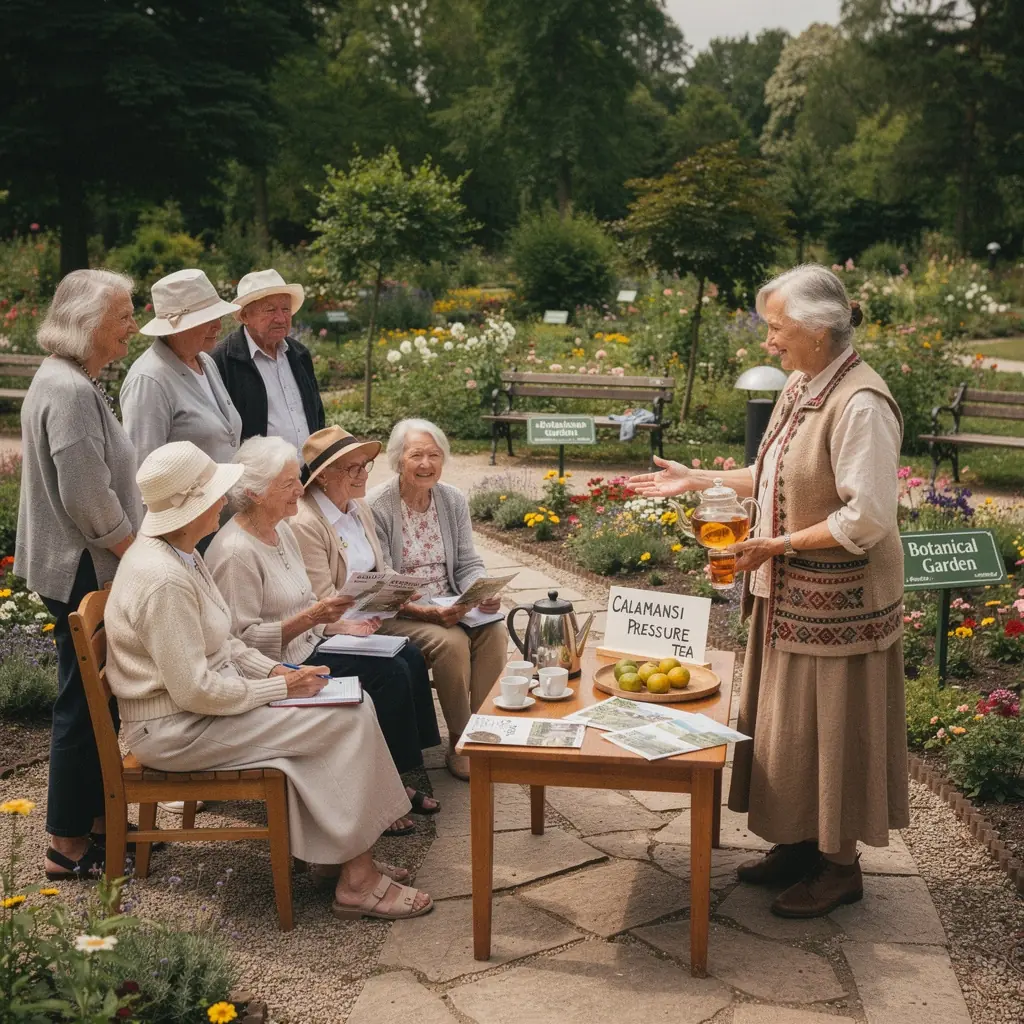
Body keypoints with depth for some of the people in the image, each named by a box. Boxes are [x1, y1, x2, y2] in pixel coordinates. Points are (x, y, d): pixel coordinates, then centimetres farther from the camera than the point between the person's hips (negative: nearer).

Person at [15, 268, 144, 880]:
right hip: (84, 572, -10)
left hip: (87, 569, 10)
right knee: (84, 703, 0)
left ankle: (97, 819, 29)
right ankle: (70, 847, 11)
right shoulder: (70, 391, -21)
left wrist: (137, 553, 15)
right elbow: (88, 498, -24)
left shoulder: (75, 382, 12)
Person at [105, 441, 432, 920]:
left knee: (354, 705, -1)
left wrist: (275, 669, 1)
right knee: (347, 721, -16)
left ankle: (353, 857, 4)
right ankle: (357, 881, -6)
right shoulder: (163, 580, -26)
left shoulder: (180, 555, 7)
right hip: (176, 730, -10)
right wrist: (281, 687, -15)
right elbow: (195, 691, -25)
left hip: (208, 696, 10)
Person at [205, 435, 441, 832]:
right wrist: (308, 619, -28)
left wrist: (341, 624, 3)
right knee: (388, 674, -19)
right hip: (278, 665, -10)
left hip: (308, 645, 10)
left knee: (410, 657, -1)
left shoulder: (282, 530, 10)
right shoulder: (236, 551, -21)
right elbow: (243, 639, -23)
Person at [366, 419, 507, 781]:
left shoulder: (453, 500, 6)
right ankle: (460, 742, -13)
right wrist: (426, 612, -30)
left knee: (495, 631, -23)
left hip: (450, 607, 5)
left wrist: (484, 593, -15)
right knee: (451, 642, -31)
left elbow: (468, 564, 8)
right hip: (396, 614, -5)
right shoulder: (376, 507, -12)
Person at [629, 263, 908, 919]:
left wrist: (778, 543, -21)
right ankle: (800, 844, 33)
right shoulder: (800, 388, 6)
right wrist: (699, 480, 11)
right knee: (789, 721, 17)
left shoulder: (860, 403, -23)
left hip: (838, 599, -9)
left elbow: (868, 517, -25)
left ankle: (841, 866, 21)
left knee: (832, 729, 4)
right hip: (789, 593, 9)